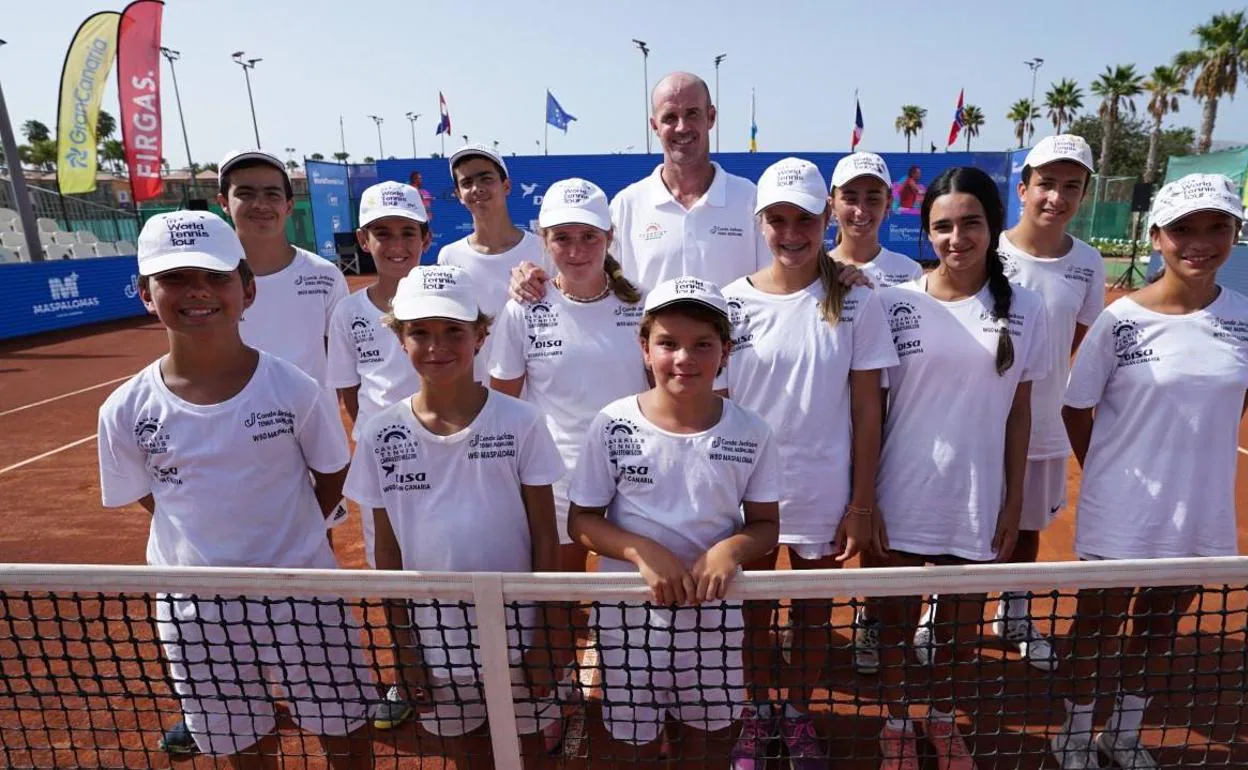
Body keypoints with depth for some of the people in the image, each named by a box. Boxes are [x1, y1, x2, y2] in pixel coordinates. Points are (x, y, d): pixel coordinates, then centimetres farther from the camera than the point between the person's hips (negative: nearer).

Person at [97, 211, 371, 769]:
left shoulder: (292, 389, -14)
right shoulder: (125, 412, -10)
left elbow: (332, 476, 0)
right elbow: (150, 498, 6)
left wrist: (286, 537, 0)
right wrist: (217, 539, 3)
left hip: (300, 595, -1)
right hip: (195, 610, 2)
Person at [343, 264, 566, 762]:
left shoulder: (520, 423, -14)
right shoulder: (382, 435, -9)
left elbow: (544, 537, -7)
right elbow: (388, 548, -1)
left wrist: (545, 635, -5)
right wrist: (402, 646, 3)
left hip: (515, 625, -1)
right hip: (433, 632, 2)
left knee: (526, 745, 18)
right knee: (460, 748, 23)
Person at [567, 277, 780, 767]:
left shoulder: (750, 433, -9)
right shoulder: (613, 425, -13)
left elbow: (765, 525, -1)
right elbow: (581, 522, -7)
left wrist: (732, 548, -22)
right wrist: (643, 553, -24)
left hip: (715, 610, 1)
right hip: (629, 611, -1)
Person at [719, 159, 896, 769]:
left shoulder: (856, 304, -7)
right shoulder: (731, 302, -6)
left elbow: (866, 409, -4)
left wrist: (861, 504, -4)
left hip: (823, 492, 0)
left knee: (813, 610, 18)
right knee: (752, 608, 17)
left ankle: (799, 714, 42)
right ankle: (759, 710, 42)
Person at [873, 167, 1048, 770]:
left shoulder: (1024, 310, -2)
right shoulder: (895, 303, -7)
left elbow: (1018, 411, 4)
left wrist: (1015, 500, 3)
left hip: (978, 498, 2)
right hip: (902, 494, -1)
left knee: (963, 622, 18)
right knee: (896, 617, 14)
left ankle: (942, 719, 45)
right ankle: (896, 721, 39)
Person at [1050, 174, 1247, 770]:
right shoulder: (1120, 320, -13)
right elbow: (1076, 410, -5)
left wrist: (1194, 469, 4)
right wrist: (1109, 476, -2)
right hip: (1121, 514, -4)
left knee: (1160, 629, 20)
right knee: (1098, 627, 12)